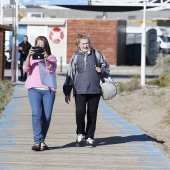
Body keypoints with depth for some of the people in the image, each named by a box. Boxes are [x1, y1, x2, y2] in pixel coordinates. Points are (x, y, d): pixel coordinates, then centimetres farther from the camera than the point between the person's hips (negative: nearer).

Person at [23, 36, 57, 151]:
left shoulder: (51, 58, 13)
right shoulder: (32, 57, 14)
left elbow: (51, 69, -5)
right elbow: (26, 69, -2)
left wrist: (45, 59, -22)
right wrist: (29, 56, -17)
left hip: (48, 90, 1)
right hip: (34, 89, -1)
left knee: (47, 116, -2)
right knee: (37, 114, -17)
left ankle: (41, 141, 10)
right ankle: (38, 141, -19)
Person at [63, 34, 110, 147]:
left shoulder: (96, 54, 7)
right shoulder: (75, 57, 7)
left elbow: (106, 67, 17)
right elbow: (70, 75, 9)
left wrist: (101, 70, -7)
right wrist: (67, 92, 6)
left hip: (95, 90, 1)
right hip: (80, 90, -1)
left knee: (92, 114, 6)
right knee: (80, 112, -14)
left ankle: (90, 137, 16)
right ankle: (80, 135, 6)